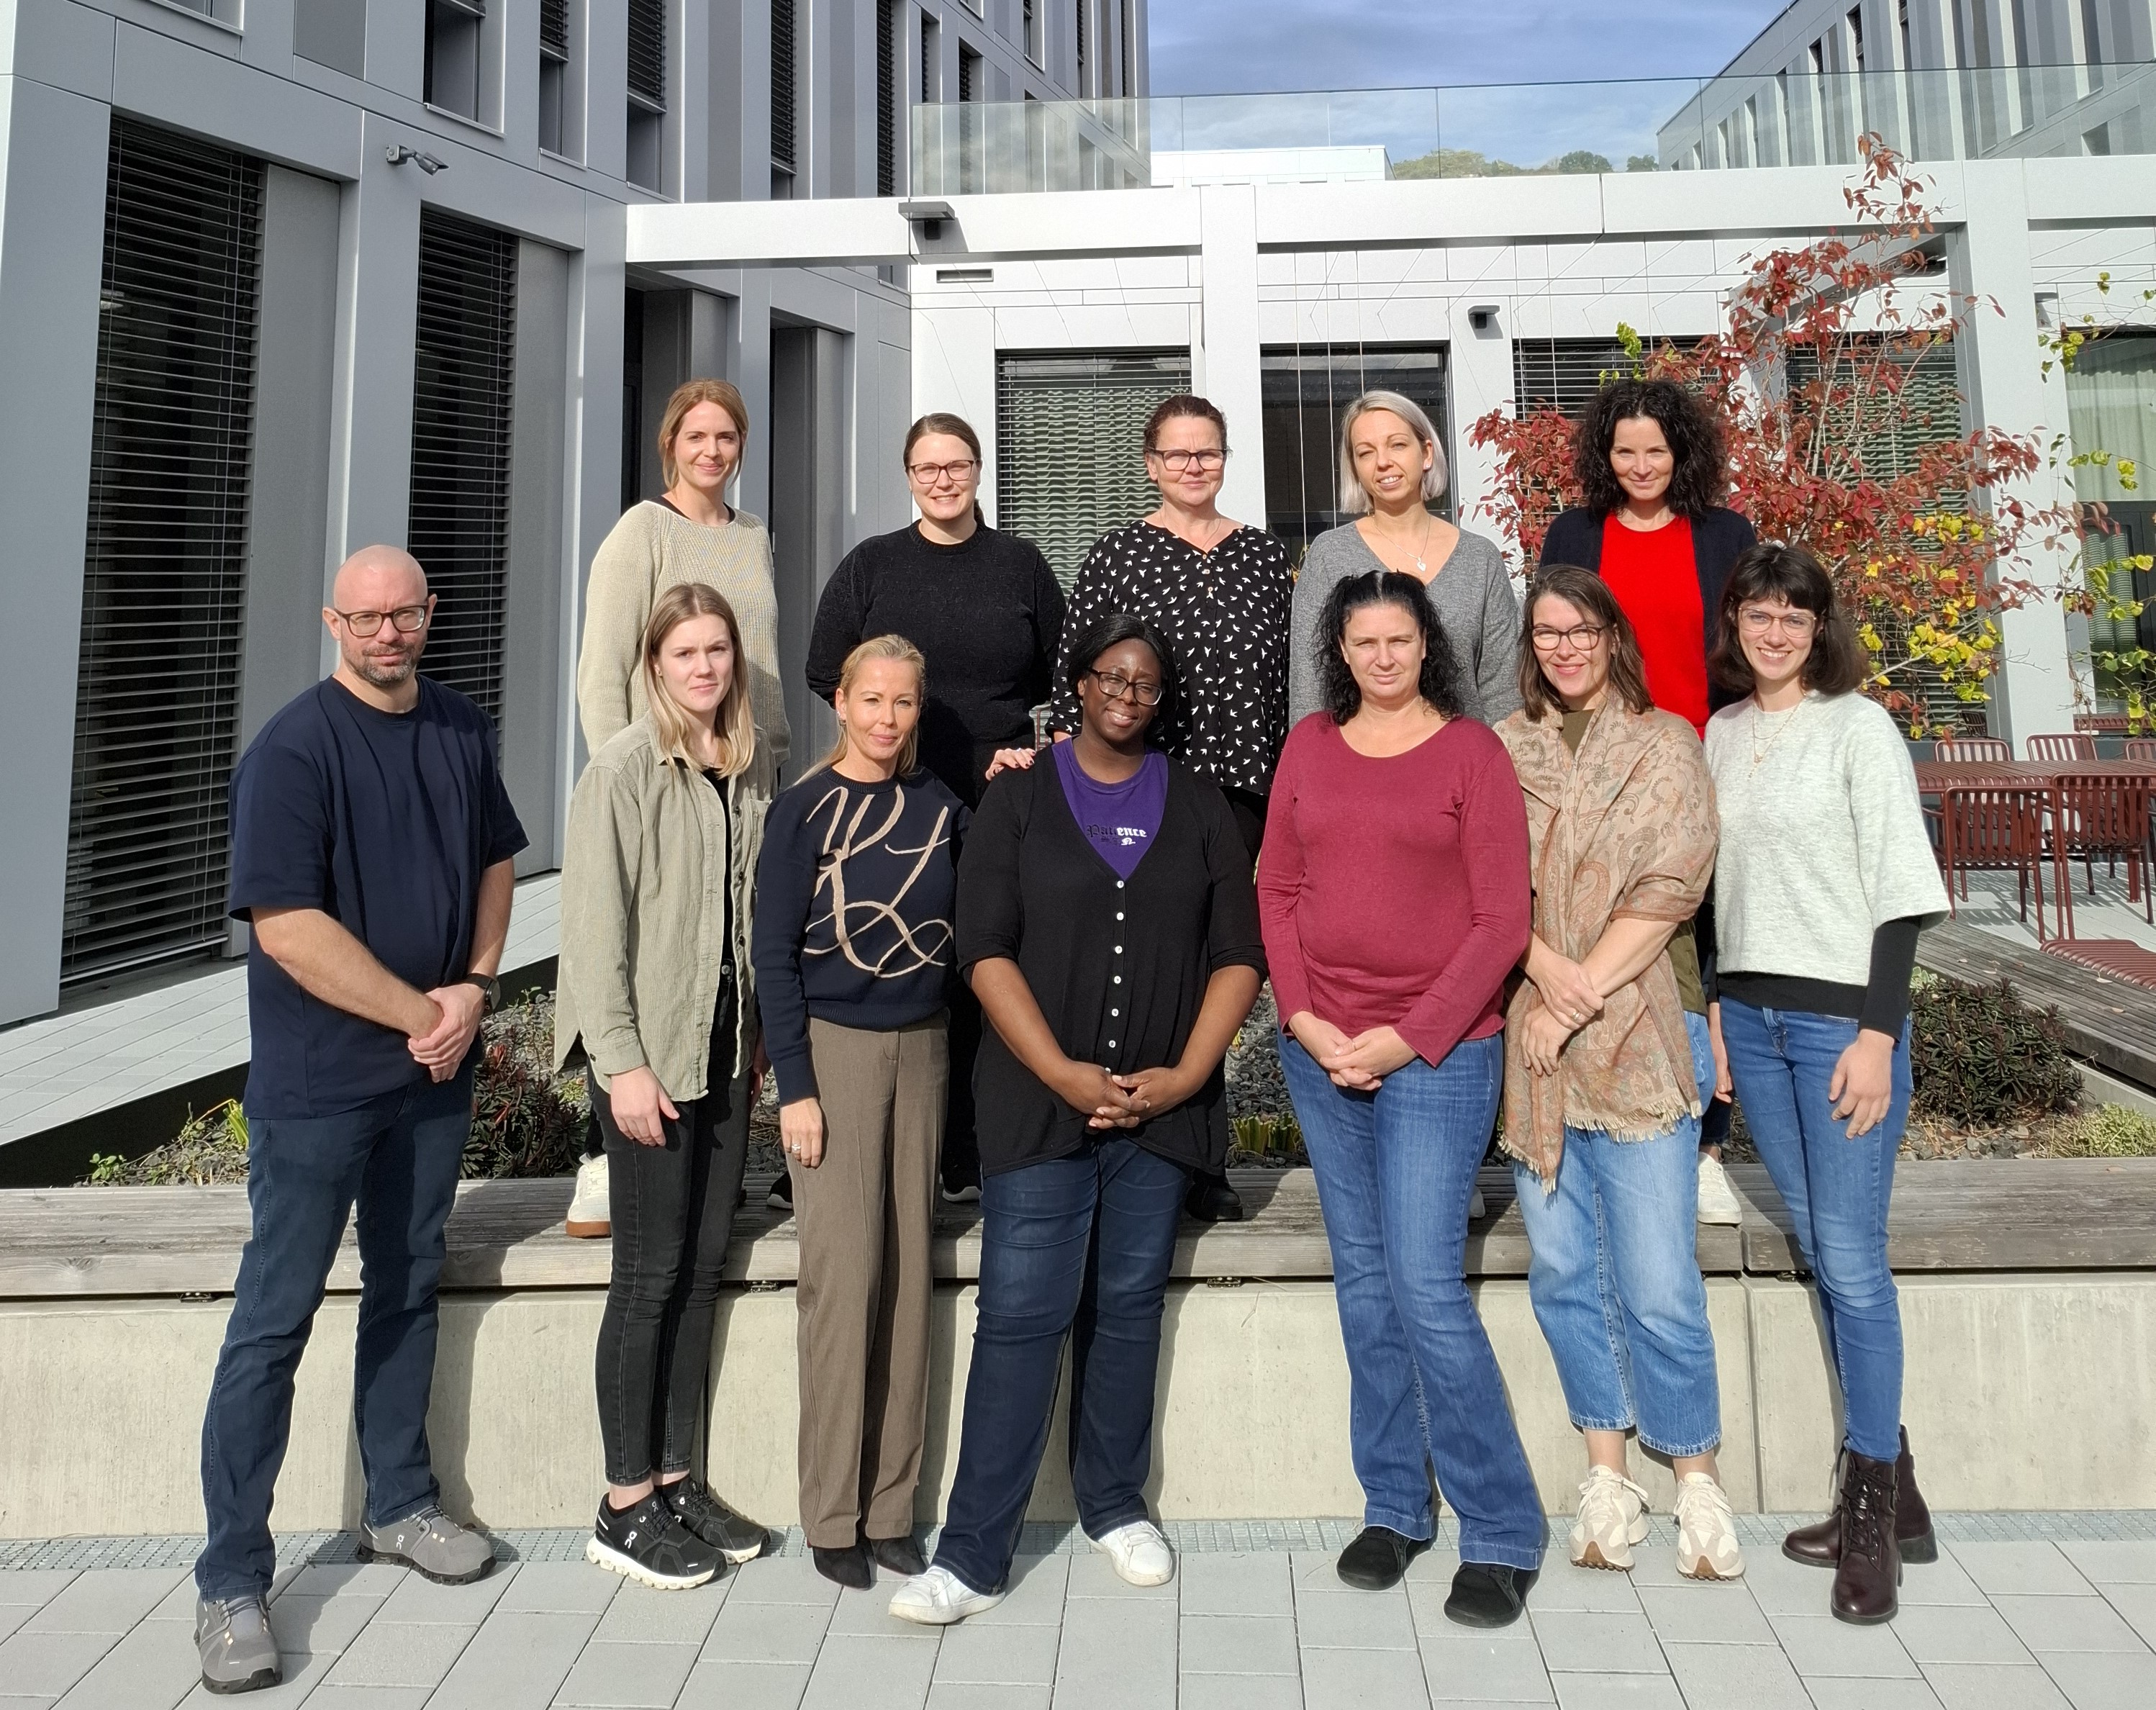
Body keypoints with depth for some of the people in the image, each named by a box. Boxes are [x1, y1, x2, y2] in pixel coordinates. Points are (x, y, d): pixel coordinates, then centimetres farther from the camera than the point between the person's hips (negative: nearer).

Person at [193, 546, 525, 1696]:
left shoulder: (461, 732, 5)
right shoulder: (292, 751, -14)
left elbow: (494, 862, 15)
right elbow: (287, 926, -20)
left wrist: (476, 986, -2)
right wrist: (425, 1015, -16)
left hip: (435, 1074, 6)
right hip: (319, 1078, -6)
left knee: (408, 1288, 17)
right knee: (275, 1318, 1)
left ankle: (399, 1507, 34)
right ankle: (230, 1582, 12)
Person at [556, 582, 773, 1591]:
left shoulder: (747, 770, 9)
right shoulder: (625, 768, -9)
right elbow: (595, 923, -13)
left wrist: (760, 1043, 9)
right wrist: (622, 1063, -16)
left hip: (726, 1049, 6)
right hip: (648, 1054, -6)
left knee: (703, 1265, 11)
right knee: (652, 1274, 0)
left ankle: (676, 1479, 24)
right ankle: (625, 1508, 13)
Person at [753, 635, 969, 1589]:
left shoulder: (940, 806, 7)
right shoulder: (804, 811, -3)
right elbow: (774, 957, -6)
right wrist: (794, 1087, -10)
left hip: (921, 1050, 4)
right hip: (834, 1050, -4)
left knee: (908, 1274, 6)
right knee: (842, 1274, -4)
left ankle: (892, 1508, 17)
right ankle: (833, 1516, 10)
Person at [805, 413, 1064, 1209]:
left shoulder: (1020, 565, 11)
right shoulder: (870, 565, 10)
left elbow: (1058, 672, 15)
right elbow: (826, 671, 9)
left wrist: (989, 709, 1)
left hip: (999, 799, 0)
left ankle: (972, 1158, 9)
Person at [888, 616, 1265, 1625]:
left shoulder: (1197, 808, 10)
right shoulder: (1022, 798, 4)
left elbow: (1239, 953, 6)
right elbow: (986, 949, -4)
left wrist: (1186, 1074, -6)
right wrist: (1063, 1073, -13)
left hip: (1160, 1106, 2)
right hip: (1041, 1101, -2)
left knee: (1130, 1304, 11)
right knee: (1021, 1314, -5)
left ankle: (1114, 1505, 30)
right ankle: (972, 1558, 3)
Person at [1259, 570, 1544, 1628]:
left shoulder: (1471, 751, -2)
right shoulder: (1309, 746, 10)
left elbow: (1502, 920, -6)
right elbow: (1277, 890, 9)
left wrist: (1406, 1036, -12)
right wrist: (1306, 1020, -4)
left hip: (1437, 1056, -4)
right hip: (1319, 1053, 4)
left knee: (1426, 1288, -7)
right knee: (1363, 1284, 11)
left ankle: (1501, 1534, 9)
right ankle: (1393, 1508, 26)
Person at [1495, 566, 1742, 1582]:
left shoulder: (1665, 746, 5)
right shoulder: (1503, 749, 12)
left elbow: (1670, 887, -6)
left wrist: (1580, 995, -12)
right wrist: (1542, 963, -15)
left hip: (1640, 1038, -3)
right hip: (1529, 1040, 3)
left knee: (1657, 1286, -3)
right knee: (1564, 1274, 8)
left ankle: (1696, 1480, 15)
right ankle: (1607, 1476, 22)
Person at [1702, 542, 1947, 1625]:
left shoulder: (1859, 728, -4)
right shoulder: (1720, 734, 11)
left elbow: (1900, 888, -8)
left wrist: (1877, 1034, -14)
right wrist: (1714, 1013, 11)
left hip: (1843, 1010, -5)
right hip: (1750, 1012, 6)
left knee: (1851, 1256, -6)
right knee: (1818, 1249, 10)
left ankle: (1872, 1519, 7)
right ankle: (1893, 1493, 22)